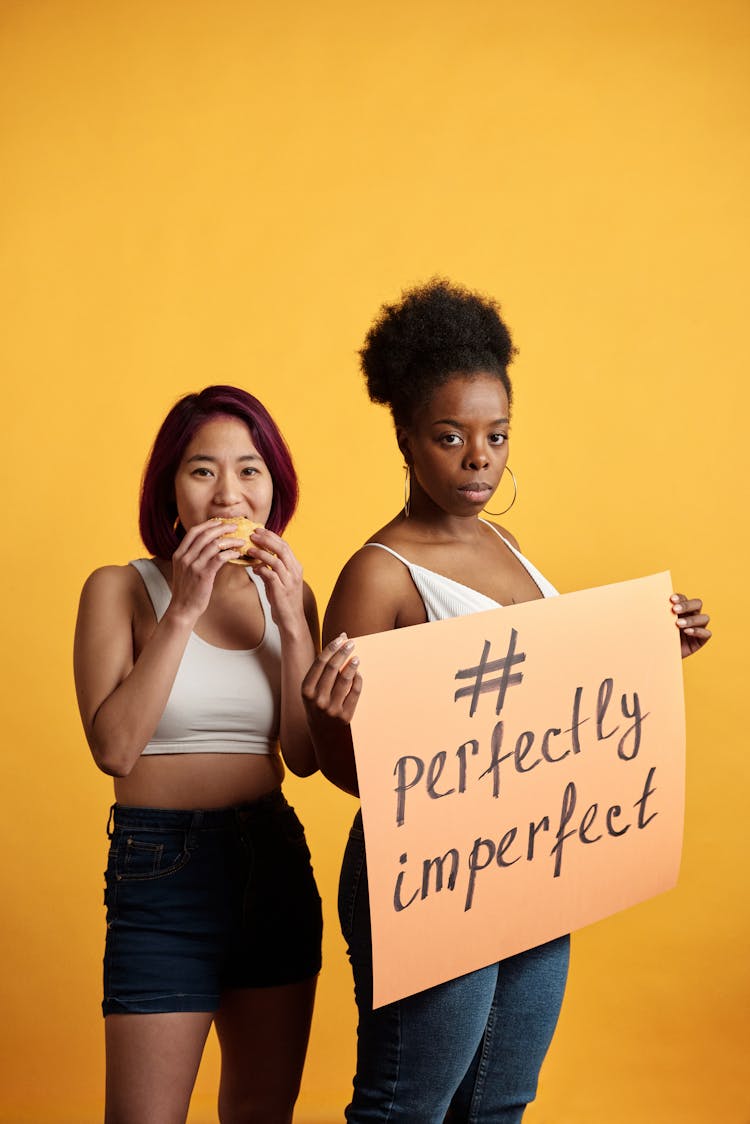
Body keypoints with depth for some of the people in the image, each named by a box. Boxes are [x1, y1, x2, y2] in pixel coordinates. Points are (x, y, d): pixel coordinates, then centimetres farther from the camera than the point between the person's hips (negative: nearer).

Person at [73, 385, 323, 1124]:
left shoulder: (285, 592, 7)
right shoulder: (120, 589, -5)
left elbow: (304, 756, 0)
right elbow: (114, 749, -16)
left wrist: (293, 622, -10)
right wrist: (182, 612, -18)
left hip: (276, 862, 5)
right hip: (161, 867, -4)